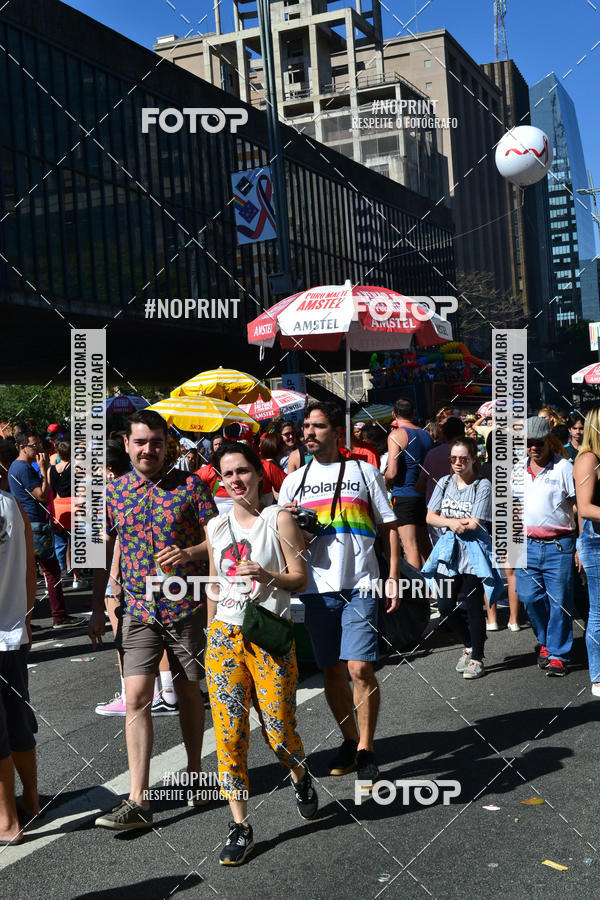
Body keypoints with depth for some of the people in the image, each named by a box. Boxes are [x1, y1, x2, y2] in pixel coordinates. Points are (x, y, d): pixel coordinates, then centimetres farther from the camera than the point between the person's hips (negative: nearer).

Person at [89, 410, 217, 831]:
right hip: (139, 610, 2)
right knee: (136, 697, -5)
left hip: (187, 607, -1)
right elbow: (103, 550, 11)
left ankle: (194, 773, 31)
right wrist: (97, 608, 8)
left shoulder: (191, 485, -4)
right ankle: (138, 802, -2)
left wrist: (188, 552, -23)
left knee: (190, 690, 11)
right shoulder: (114, 491, 4)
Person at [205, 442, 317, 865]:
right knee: (229, 732, -2)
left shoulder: (279, 518, -1)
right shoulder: (216, 526, 11)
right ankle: (240, 826, 7)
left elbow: (300, 578, -3)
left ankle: (300, 777, 32)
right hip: (224, 637, 3)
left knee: (280, 730, -2)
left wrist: (267, 575, -21)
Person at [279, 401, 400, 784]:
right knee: (333, 671, 9)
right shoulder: (294, 481, 12)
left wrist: (393, 580, 0)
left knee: (360, 668, -11)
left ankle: (366, 749, 4)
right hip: (317, 586, 3)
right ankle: (350, 740, 27)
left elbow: (388, 528, 8)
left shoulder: (364, 472, 6)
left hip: (360, 585, -3)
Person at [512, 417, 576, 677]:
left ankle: (557, 654, 10)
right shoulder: (517, 471, 11)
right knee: (529, 597, 3)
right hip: (527, 545, 4)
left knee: (559, 601, -1)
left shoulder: (564, 467, -3)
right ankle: (545, 642, 26)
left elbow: (578, 507, -3)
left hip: (559, 546, -4)